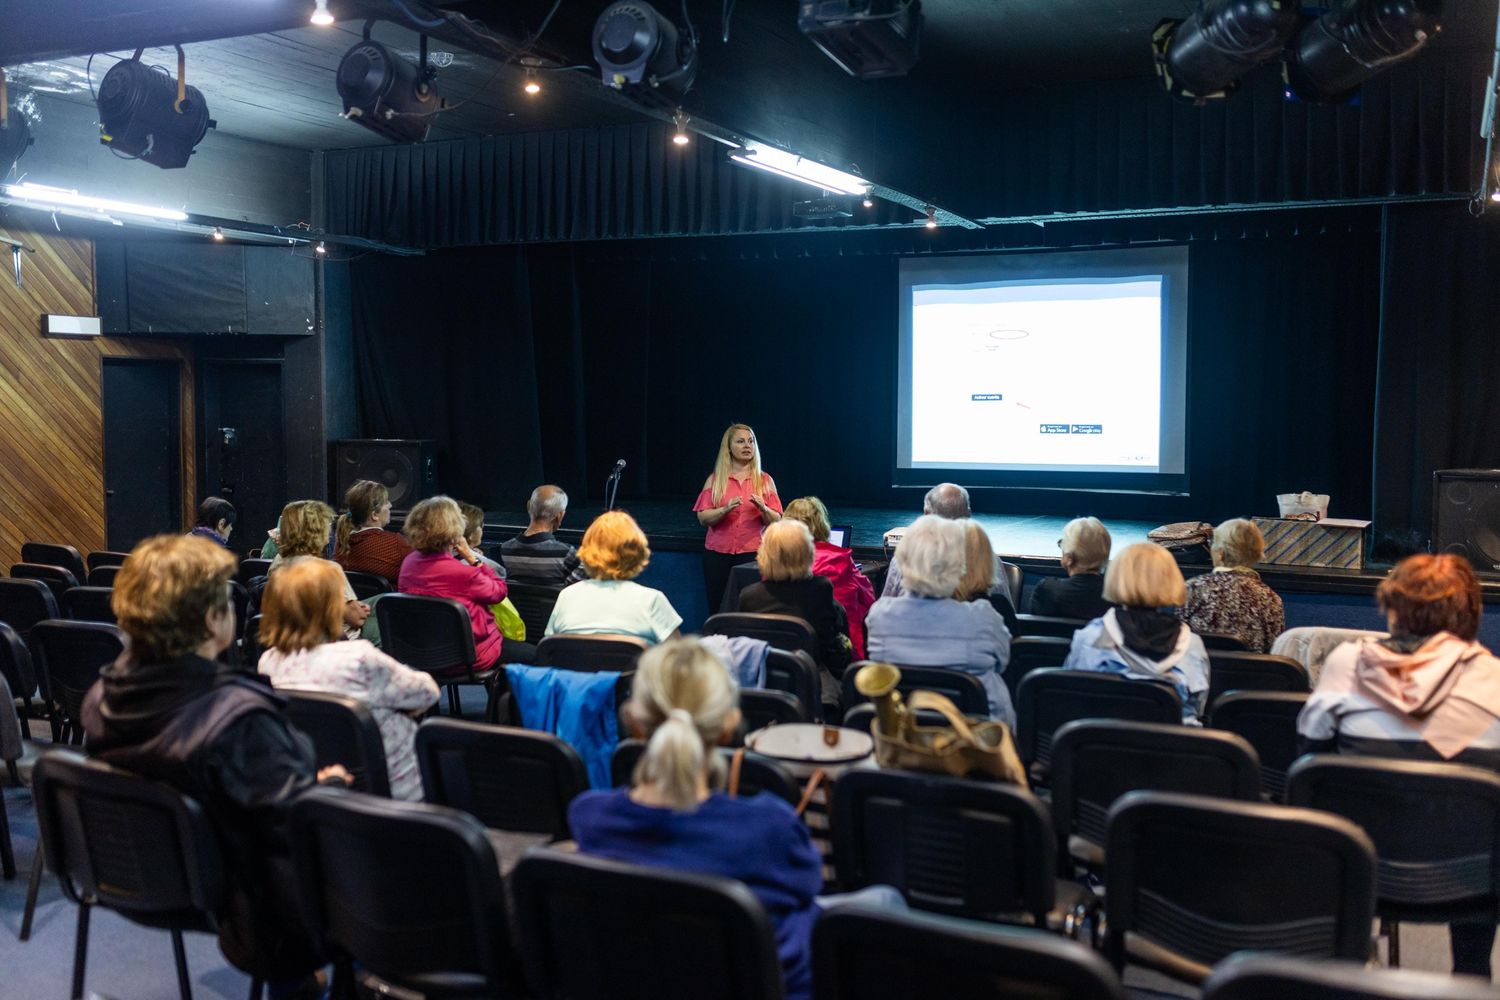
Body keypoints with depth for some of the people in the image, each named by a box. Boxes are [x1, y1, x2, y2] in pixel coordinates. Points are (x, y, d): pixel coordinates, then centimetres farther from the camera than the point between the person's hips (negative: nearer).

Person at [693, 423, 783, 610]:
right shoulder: (715, 480, 8)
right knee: (717, 611, -2)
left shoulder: (765, 481, 8)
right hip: (718, 553, 1)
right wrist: (726, 509, -17)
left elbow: (776, 521, 5)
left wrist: (763, 509, -15)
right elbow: (702, 518, 0)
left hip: (751, 553, -1)